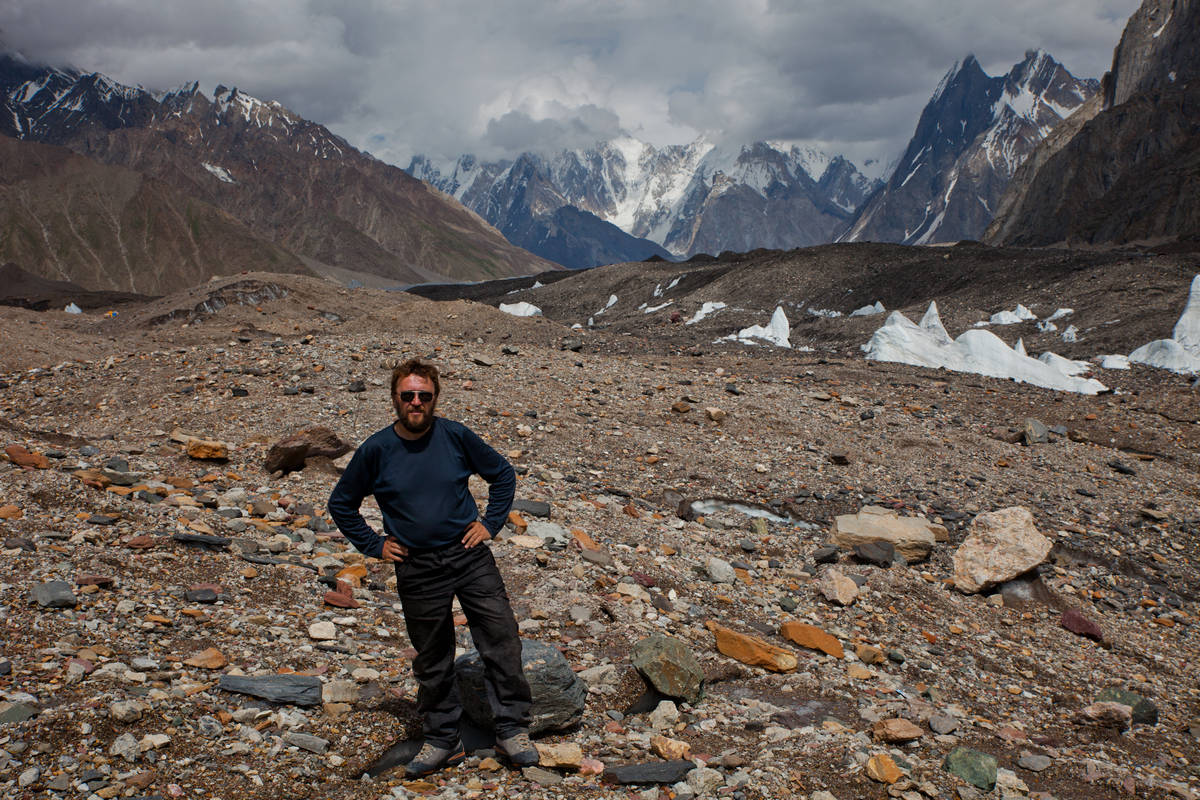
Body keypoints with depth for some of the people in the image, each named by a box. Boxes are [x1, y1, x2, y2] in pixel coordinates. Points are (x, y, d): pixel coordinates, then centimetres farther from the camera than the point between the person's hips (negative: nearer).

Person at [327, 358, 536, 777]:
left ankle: (512, 730, 7)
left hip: (470, 556, 0)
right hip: (418, 571, 0)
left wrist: (490, 523, 3)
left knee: (501, 639, -6)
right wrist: (374, 545, 4)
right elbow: (341, 504, 9)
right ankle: (442, 740, 25)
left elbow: (503, 475, 10)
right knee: (432, 659, 11)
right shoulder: (376, 451, -4)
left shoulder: (456, 436, -4)